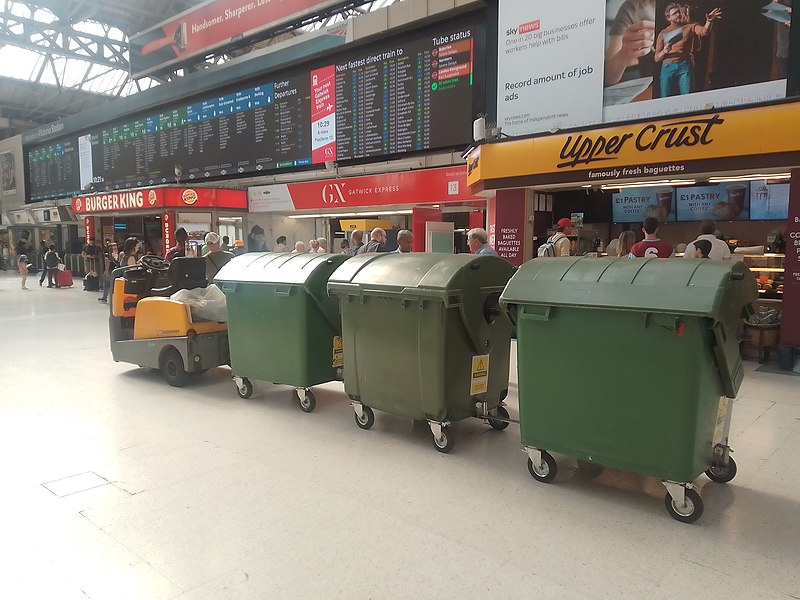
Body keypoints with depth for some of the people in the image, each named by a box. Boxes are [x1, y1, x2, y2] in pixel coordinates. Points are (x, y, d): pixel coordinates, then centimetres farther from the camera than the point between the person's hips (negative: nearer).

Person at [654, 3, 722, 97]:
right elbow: (656, 58, 11)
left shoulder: (690, 26, 12)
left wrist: (709, 21, -28)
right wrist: (664, 52, -10)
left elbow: (704, 31, -8)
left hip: (685, 66, -1)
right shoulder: (663, 33, 14)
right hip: (667, 67, 1)